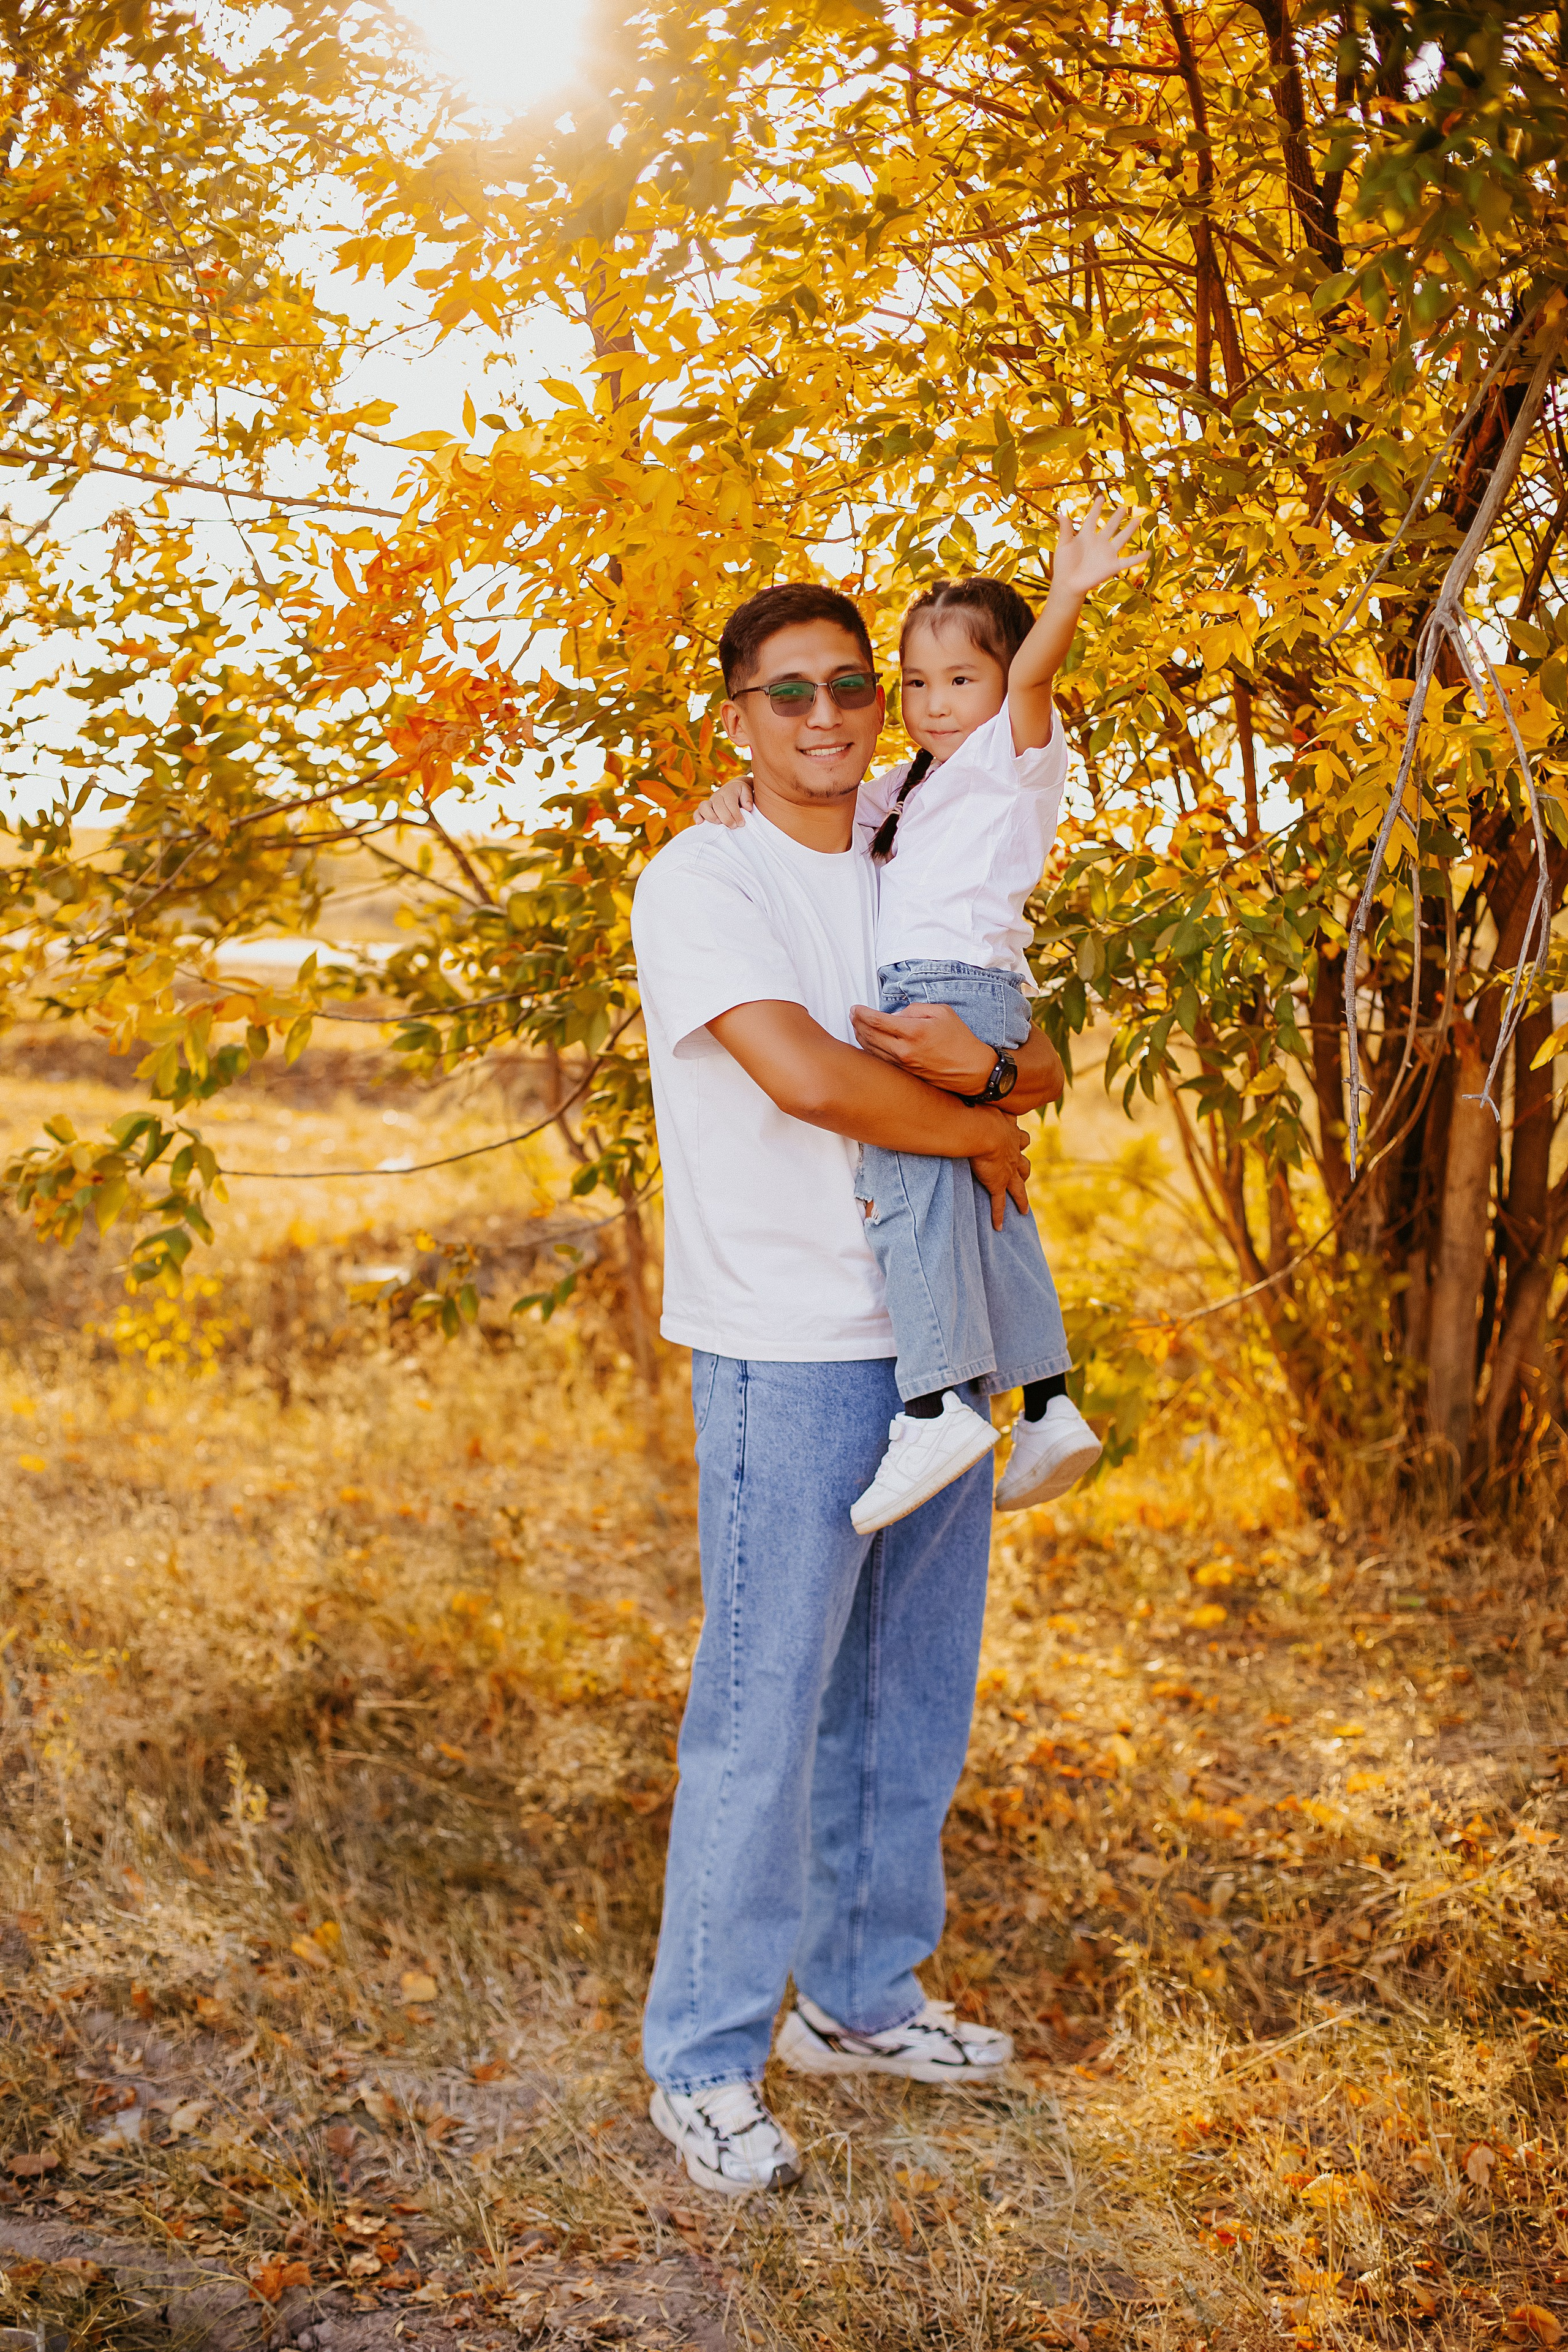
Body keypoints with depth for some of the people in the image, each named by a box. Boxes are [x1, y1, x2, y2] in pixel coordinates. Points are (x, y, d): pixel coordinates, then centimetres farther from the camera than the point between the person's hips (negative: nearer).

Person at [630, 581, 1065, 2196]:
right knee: (764, 1711, -3)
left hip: (935, 1342, 7)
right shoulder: (701, 881, -8)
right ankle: (702, 2061, 10)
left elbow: (1047, 1072, 11)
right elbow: (806, 1076, -23)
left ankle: (860, 1997, 30)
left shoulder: (910, 883, 14)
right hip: (789, 1353, -7)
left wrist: (982, 1063, -12)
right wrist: (984, 1138, -9)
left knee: (911, 1696, 15)